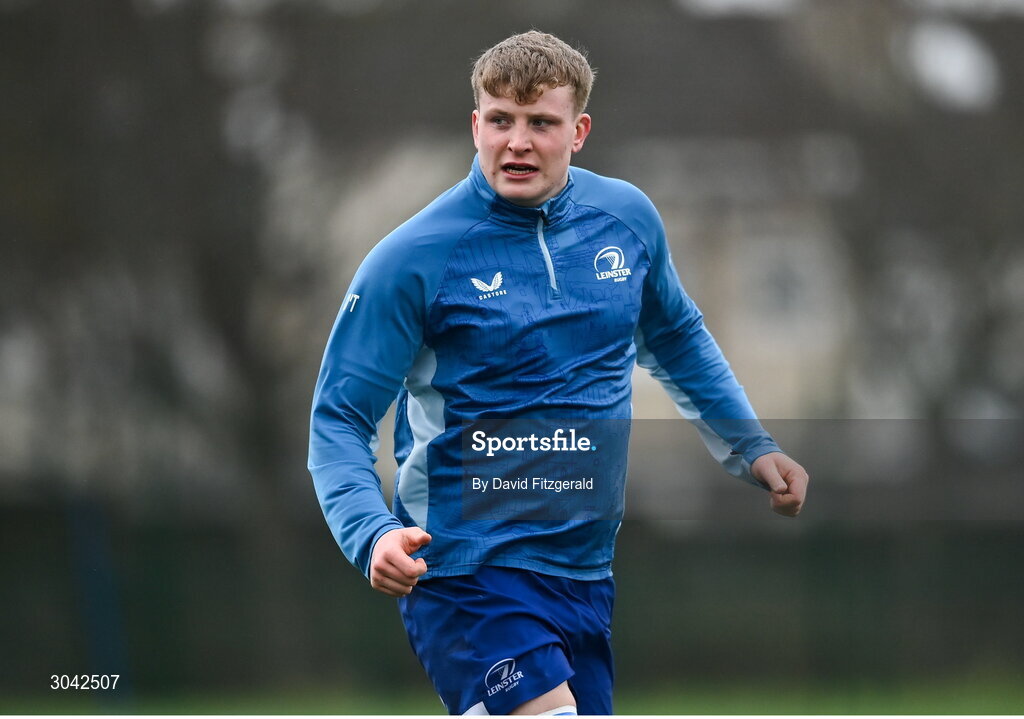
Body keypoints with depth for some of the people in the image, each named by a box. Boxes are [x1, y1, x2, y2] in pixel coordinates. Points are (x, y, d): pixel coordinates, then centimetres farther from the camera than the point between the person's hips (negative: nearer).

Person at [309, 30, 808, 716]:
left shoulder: (627, 218, 4)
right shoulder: (414, 259, -11)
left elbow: (677, 339, 24)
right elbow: (340, 420, -8)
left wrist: (751, 447, 16)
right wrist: (374, 533, -25)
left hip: (586, 573, 6)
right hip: (471, 574, -6)